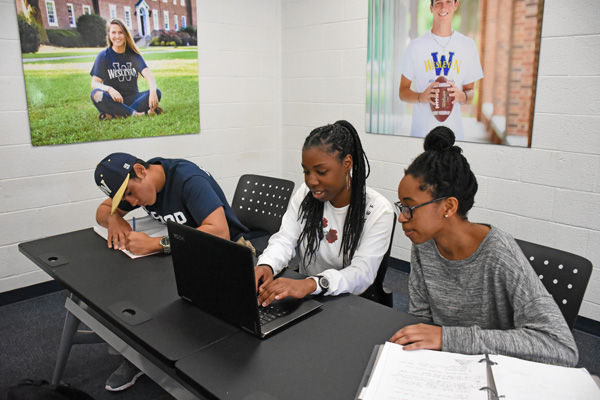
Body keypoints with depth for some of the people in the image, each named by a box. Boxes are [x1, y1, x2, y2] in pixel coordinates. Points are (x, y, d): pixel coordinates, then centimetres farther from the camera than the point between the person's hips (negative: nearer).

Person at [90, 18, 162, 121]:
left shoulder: (133, 54, 5)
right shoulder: (104, 56, 1)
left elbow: (147, 73, -12)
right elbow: (94, 83, -7)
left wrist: (153, 91, -35)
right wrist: (109, 89, -31)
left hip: (132, 99, 2)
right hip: (113, 100, -2)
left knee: (157, 92, -25)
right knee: (96, 94, -32)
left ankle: (113, 115, -32)